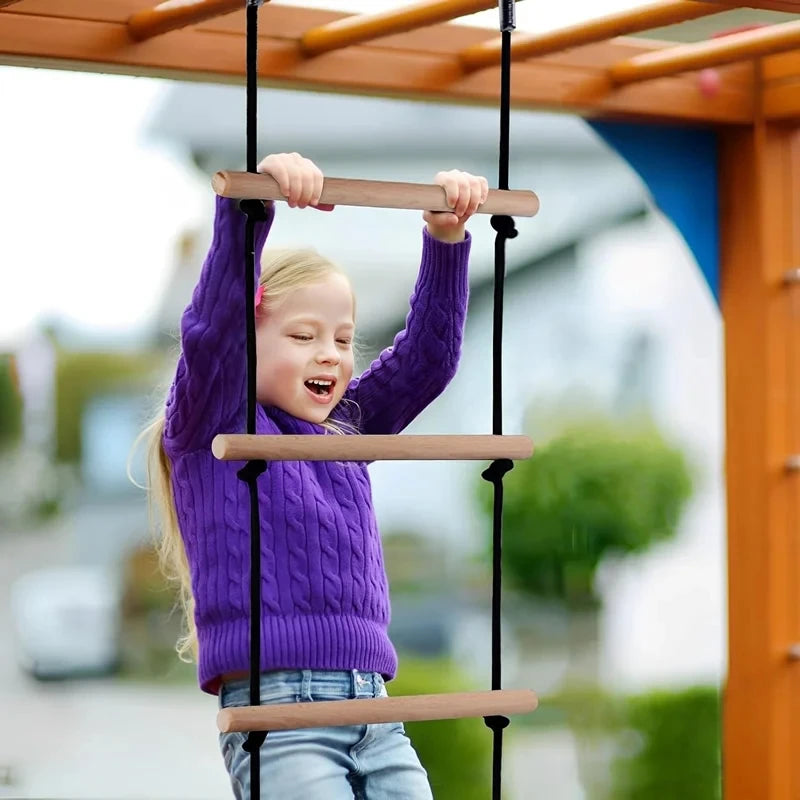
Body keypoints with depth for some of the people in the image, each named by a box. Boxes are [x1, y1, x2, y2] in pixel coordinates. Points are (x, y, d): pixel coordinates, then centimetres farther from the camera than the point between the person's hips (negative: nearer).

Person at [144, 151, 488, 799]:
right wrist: (248, 203, -25)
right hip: (276, 706, -6)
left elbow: (426, 357, 16)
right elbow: (210, 328, -13)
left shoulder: (344, 432, 19)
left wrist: (446, 238, 5)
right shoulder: (211, 432, 3)